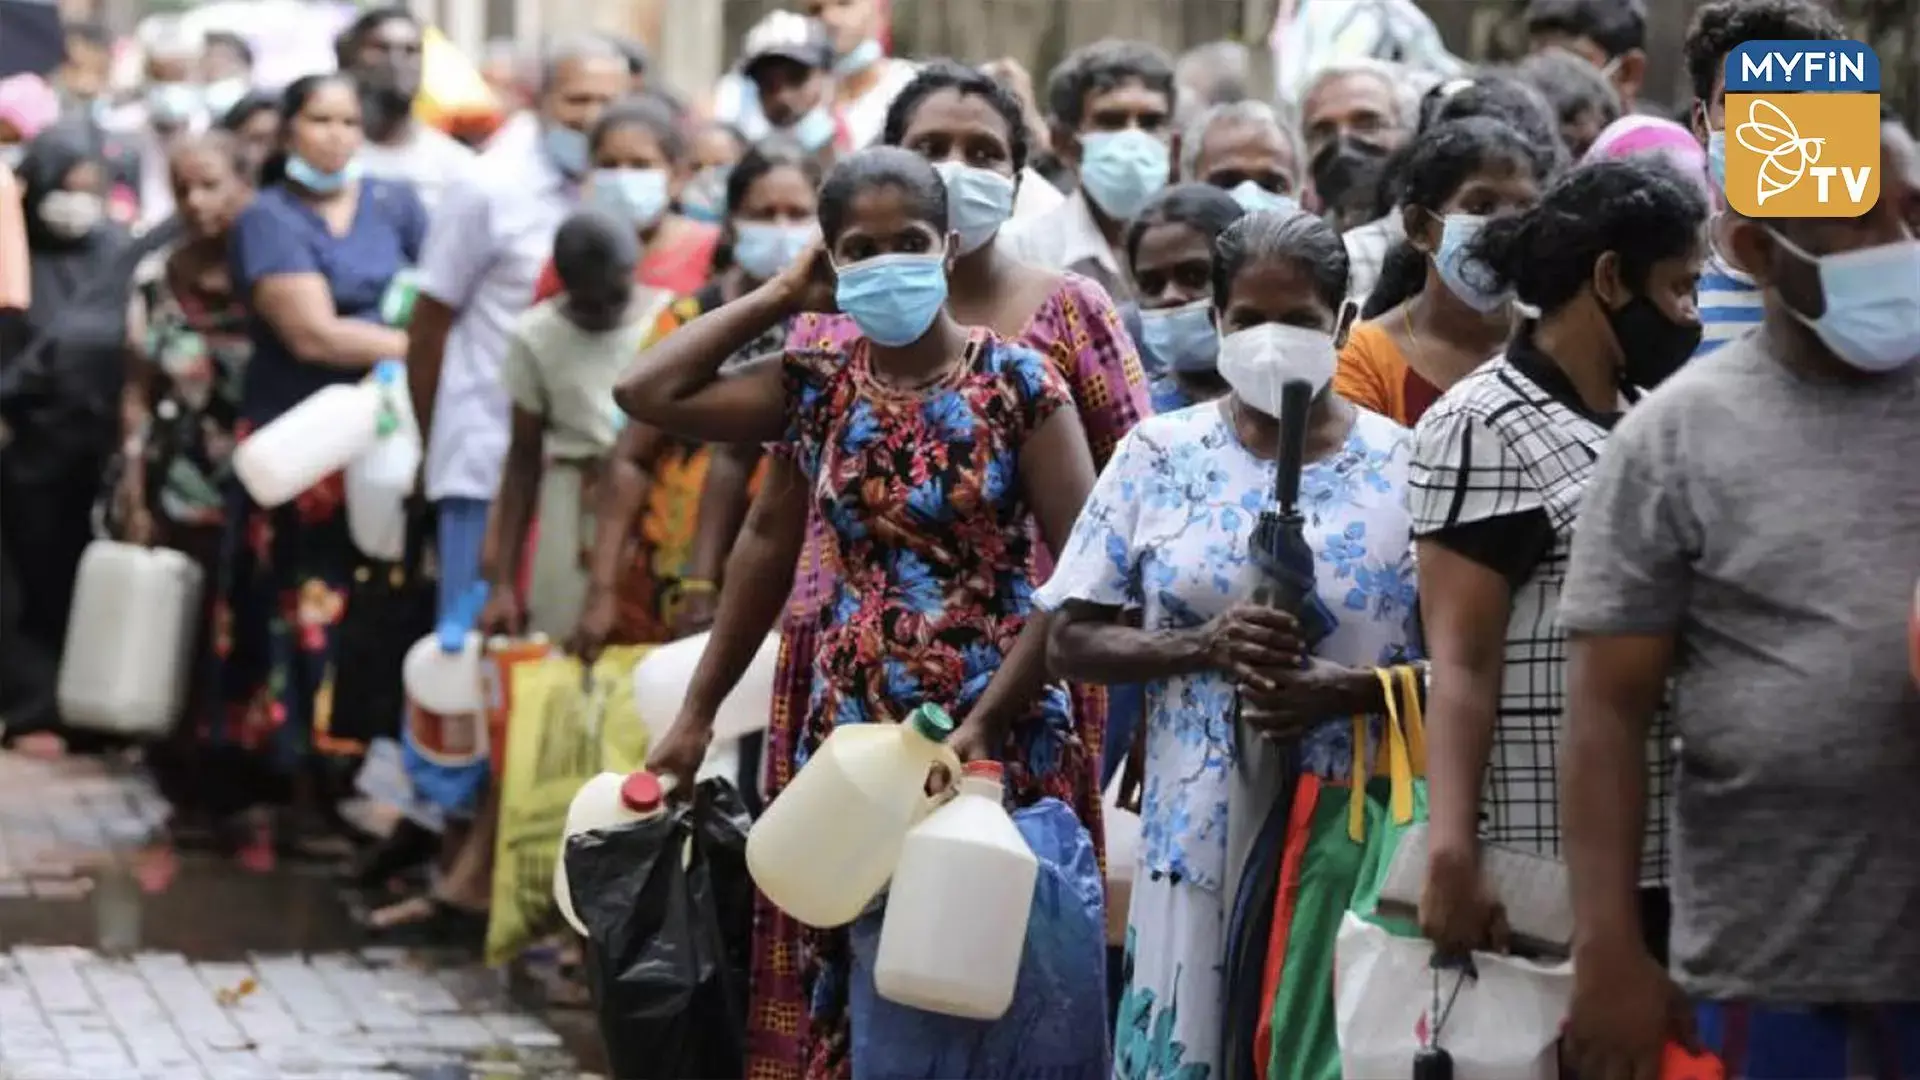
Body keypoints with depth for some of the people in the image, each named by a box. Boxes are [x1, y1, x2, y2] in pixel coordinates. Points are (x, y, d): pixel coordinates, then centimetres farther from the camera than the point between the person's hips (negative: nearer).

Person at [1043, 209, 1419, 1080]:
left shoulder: (1405, 468, 1)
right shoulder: (1159, 455, 3)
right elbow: (1072, 641, 2)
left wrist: (1349, 690, -17)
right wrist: (1205, 647, -14)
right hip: (1201, 833, 1)